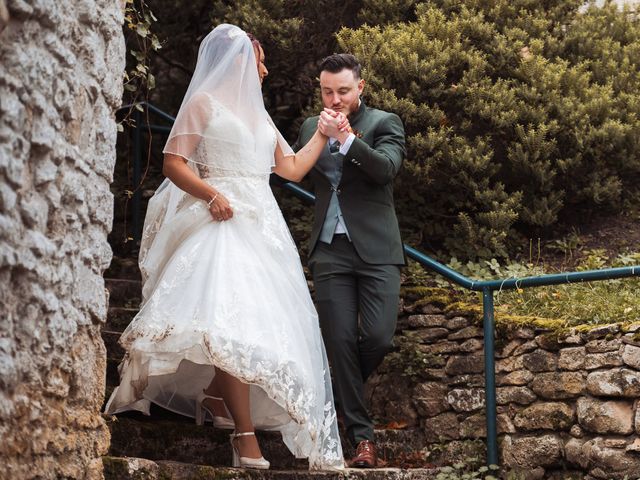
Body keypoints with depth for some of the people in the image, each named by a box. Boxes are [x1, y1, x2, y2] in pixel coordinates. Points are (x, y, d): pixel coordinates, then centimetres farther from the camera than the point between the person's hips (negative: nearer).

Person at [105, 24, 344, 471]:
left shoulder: (258, 113, 24)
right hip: (224, 221, -8)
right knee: (233, 321, -20)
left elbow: (293, 168, 26)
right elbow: (173, 164, -6)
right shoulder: (205, 102, 3)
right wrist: (210, 194, -21)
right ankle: (247, 437, -23)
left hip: (263, 225, 8)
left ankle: (215, 392, 20)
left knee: (264, 318, 0)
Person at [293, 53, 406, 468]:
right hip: (331, 250, 3)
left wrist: (345, 137, -22)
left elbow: (387, 168, -14)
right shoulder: (311, 127, 15)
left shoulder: (385, 123, 3)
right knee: (340, 340, -4)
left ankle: (343, 391, 21)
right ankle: (363, 437, 2)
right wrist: (320, 135, 0)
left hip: (375, 248, -2)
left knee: (378, 337, -10)